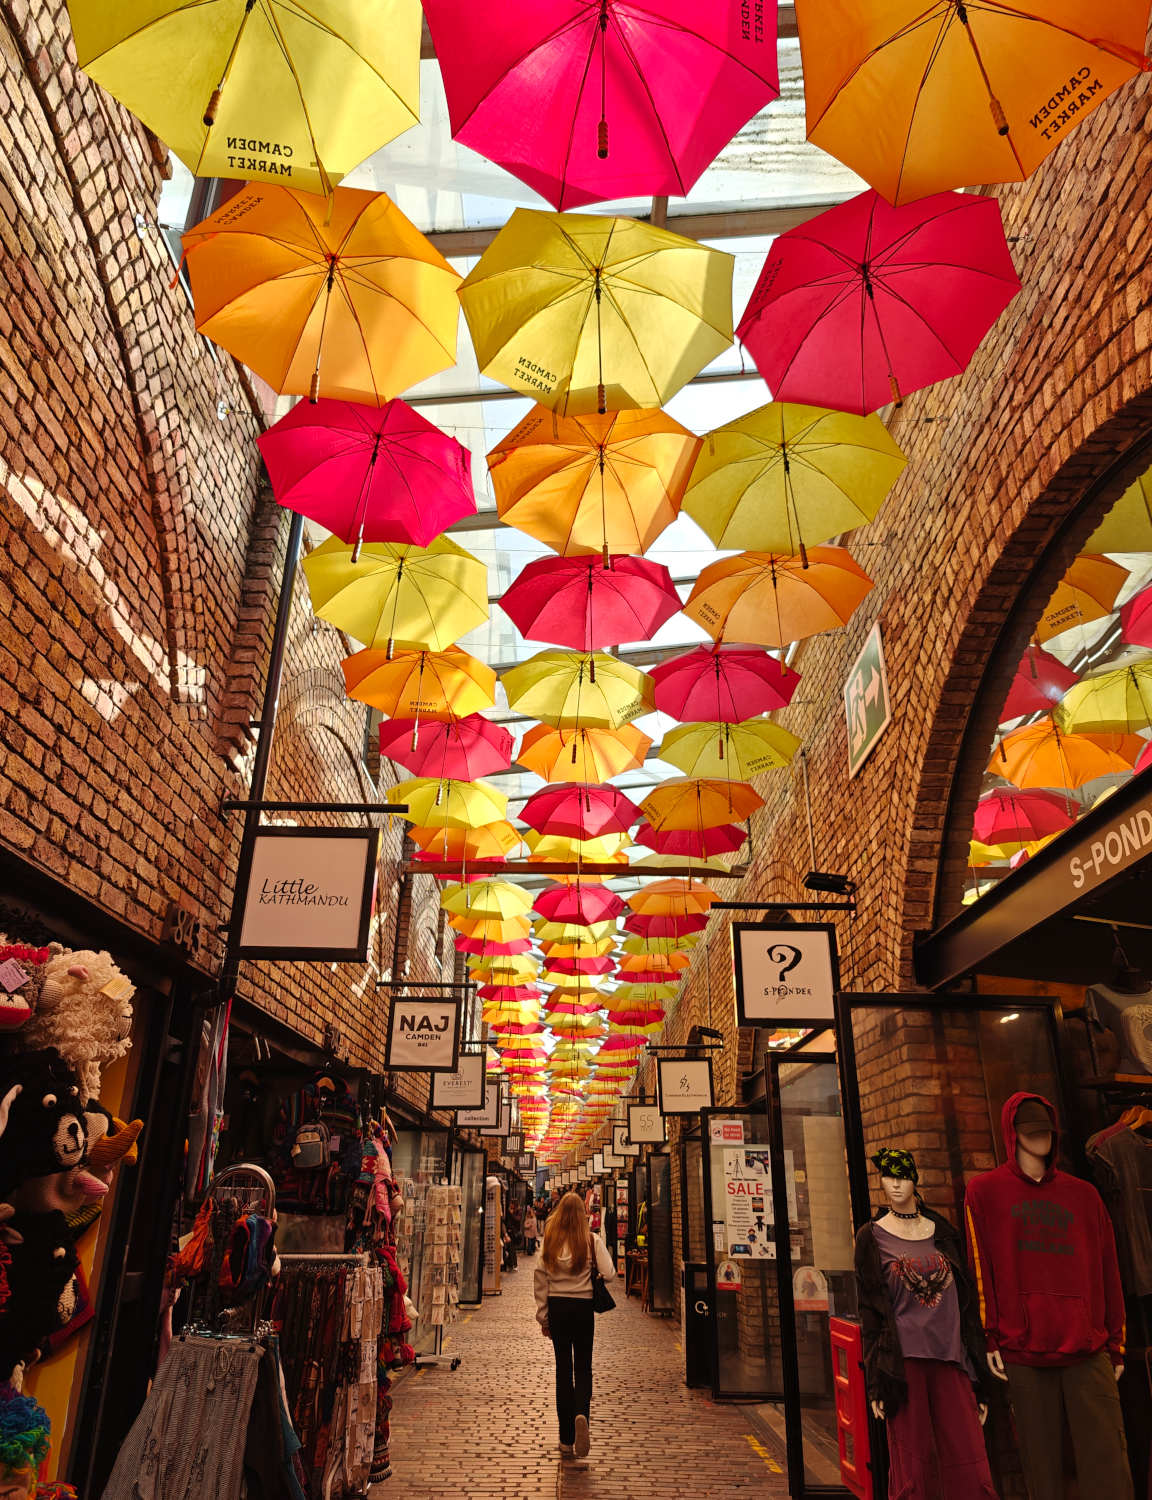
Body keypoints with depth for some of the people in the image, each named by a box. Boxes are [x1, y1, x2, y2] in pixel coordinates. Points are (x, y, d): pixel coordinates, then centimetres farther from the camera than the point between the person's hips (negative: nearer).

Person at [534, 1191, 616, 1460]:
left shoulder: (549, 1241, -2)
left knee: (563, 1369, 10)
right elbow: (609, 1274, -12)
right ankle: (581, 1414, -18)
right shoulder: (592, 1240, -7)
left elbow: (540, 1279, -1)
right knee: (583, 1367, 10)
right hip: (583, 1307, -1)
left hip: (557, 1307, 2)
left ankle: (566, 1440, 15)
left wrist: (543, 1316, 6)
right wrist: (590, 1276, 10)